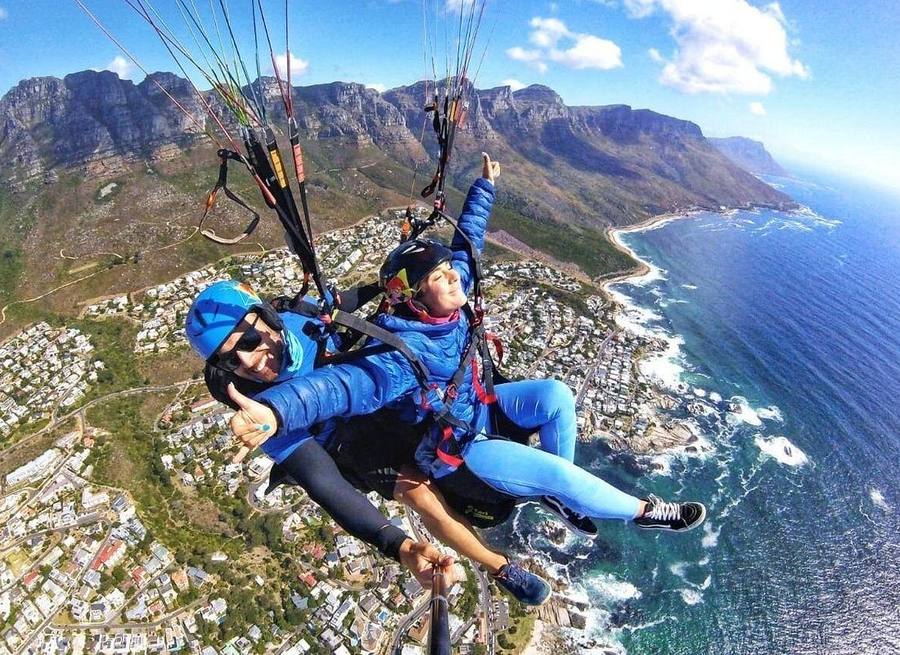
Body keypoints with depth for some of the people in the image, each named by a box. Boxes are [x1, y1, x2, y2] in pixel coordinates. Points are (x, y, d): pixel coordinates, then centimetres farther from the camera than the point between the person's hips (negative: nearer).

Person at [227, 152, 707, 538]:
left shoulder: (446, 306, -14)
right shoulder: (407, 351, -36)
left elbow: (467, 239, -1)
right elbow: (352, 382, -53)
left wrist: (484, 186, 5)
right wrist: (275, 410, -70)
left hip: (477, 405, 8)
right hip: (452, 450, -7)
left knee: (555, 395, -4)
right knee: (561, 473, -8)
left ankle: (561, 498, 15)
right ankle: (644, 511, 21)